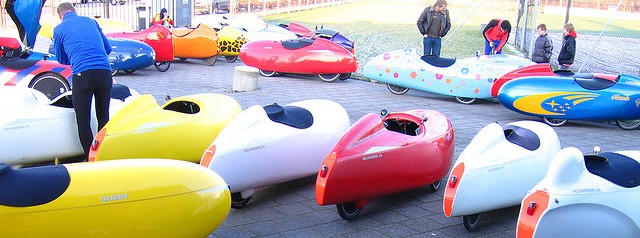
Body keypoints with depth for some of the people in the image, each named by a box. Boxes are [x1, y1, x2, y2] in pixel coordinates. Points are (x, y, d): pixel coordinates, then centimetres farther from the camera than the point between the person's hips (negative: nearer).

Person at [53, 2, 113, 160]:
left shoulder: (59, 29, 11)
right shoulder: (91, 21, 19)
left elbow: (61, 60, 23)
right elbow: (108, 48, 25)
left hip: (82, 74, -3)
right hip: (105, 72, 3)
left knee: (83, 120, 7)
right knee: (103, 117, 16)